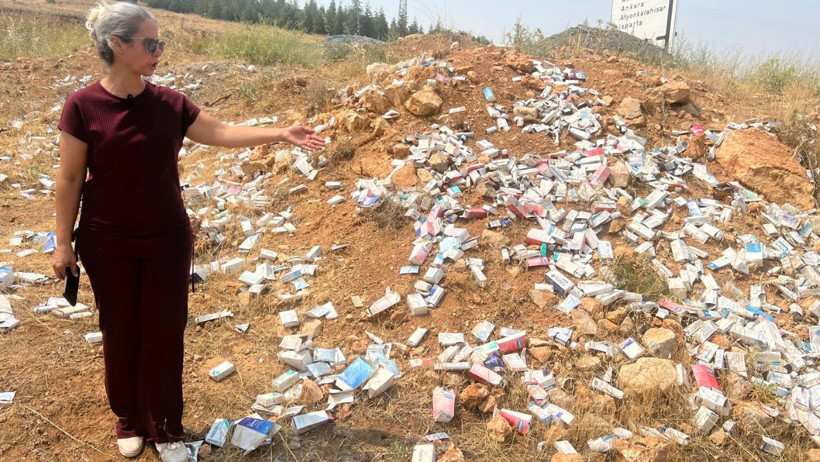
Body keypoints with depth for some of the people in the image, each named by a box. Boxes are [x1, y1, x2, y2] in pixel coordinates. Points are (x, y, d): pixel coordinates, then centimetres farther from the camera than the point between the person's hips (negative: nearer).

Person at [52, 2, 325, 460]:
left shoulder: (170, 103, -3)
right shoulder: (83, 106, -12)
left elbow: (223, 133, 0)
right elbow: (70, 179, -7)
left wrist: (281, 133, -9)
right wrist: (64, 242, -3)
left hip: (167, 239, 3)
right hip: (109, 244, -2)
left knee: (165, 331, 9)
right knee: (121, 333, 12)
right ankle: (129, 421, 35)